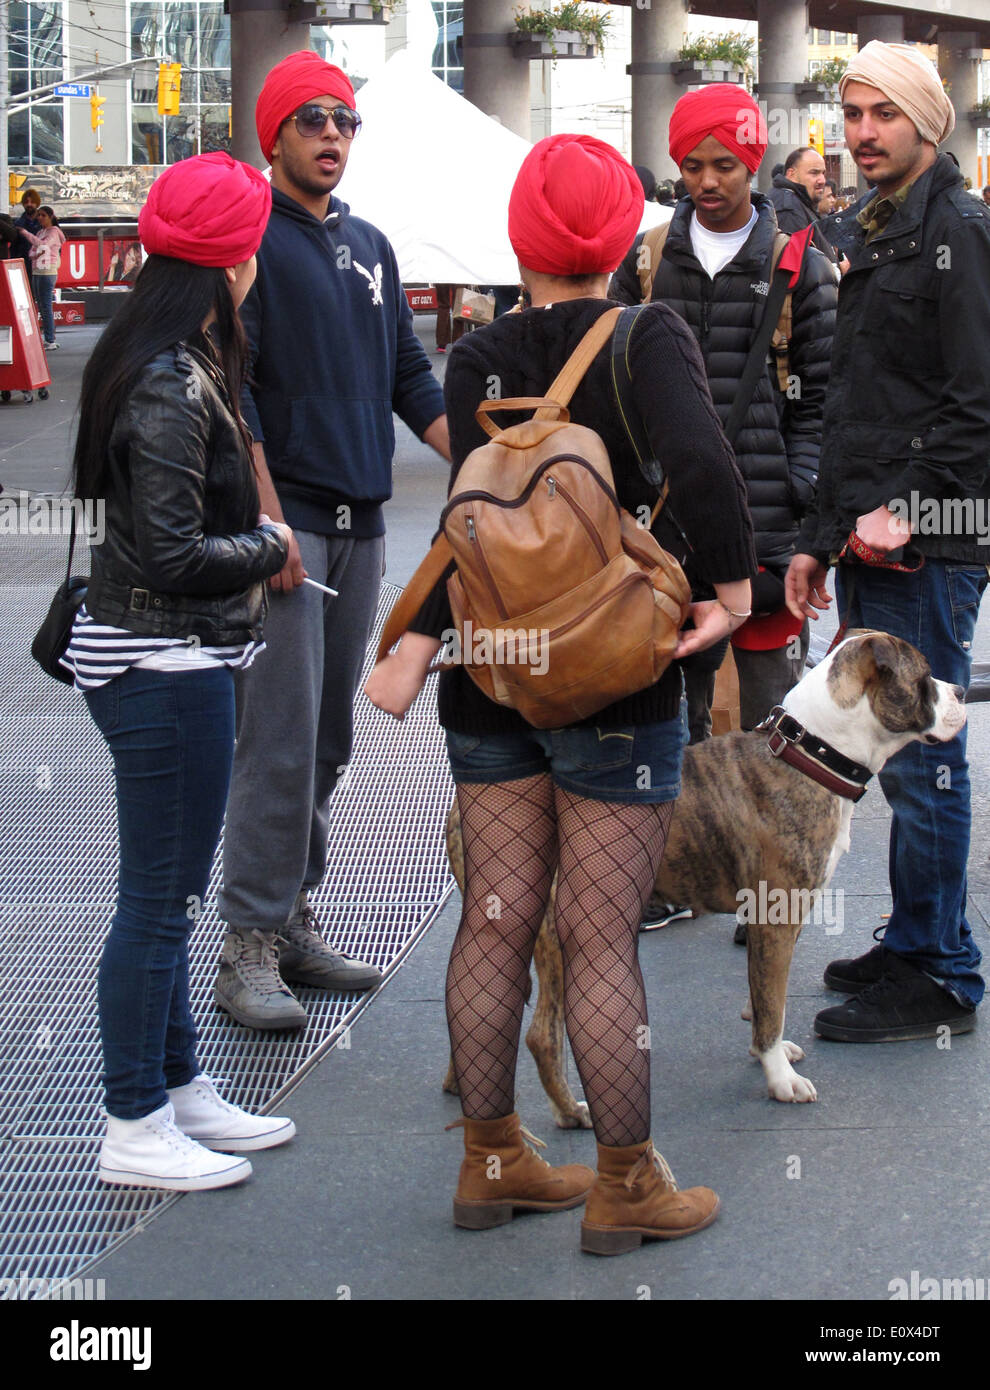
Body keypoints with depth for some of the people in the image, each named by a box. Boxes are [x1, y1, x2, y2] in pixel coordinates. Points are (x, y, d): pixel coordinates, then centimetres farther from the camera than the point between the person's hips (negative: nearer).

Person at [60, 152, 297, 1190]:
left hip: (169, 661, 10)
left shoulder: (167, 363, 9)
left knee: (166, 892, 18)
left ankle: (178, 1089, 31)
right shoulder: (172, 386, -20)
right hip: (166, 666, -10)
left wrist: (255, 539, 6)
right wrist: (269, 547, -8)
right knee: (159, 899, 0)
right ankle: (135, 1128, 12)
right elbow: (171, 555, -22)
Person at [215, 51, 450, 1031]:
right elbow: (230, 389, -12)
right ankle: (248, 947, -5)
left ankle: (293, 918, 19)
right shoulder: (247, 235, -5)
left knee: (328, 738, 10)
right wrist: (267, 518, -19)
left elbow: (409, 377, 20)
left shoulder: (369, 246, 17)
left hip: (361, 520, 7)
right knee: (280, 737, -10)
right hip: (283, 517, -7)